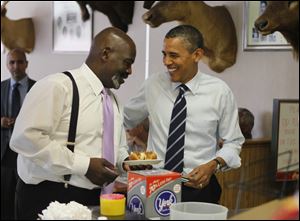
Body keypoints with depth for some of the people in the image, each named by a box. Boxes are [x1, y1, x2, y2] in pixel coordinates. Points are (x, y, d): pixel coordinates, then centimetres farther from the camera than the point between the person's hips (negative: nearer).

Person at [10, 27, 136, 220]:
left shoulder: (114, 100, 14)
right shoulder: (58, 86, -13)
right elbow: (25, 137, -23)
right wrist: (84, 165, -22)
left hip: (95, 200, 8)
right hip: (49, 198, -7)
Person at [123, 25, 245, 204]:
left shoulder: (219, 91, -5)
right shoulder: (153, 85, 0)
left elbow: (233, 142, 2)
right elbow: (125, 120, 15)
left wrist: (213, 164, -16)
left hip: (199, 185, -1)